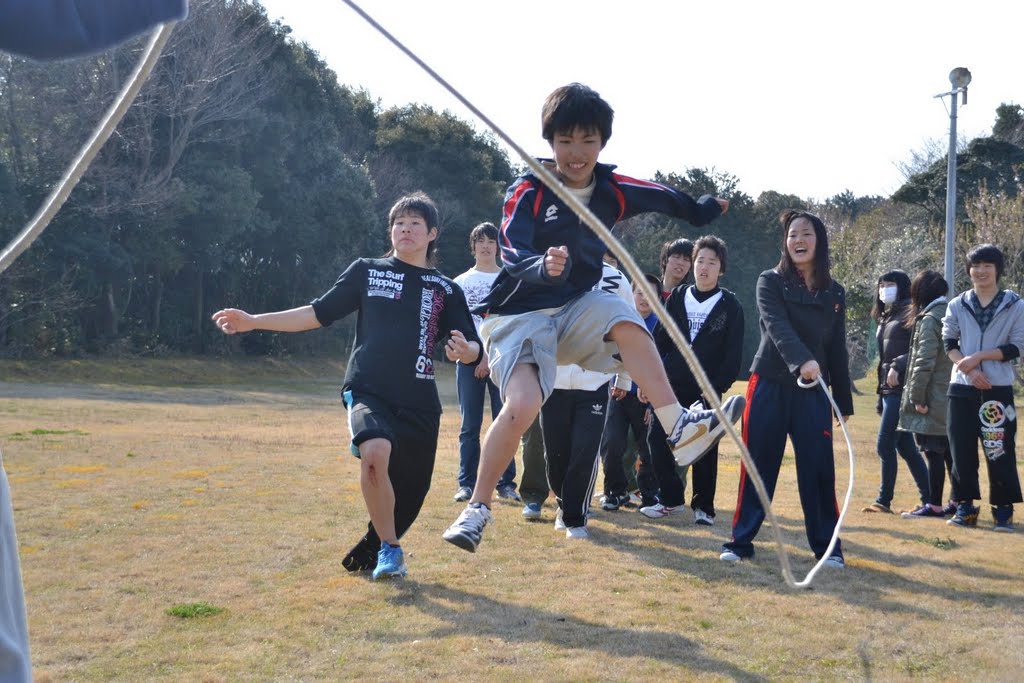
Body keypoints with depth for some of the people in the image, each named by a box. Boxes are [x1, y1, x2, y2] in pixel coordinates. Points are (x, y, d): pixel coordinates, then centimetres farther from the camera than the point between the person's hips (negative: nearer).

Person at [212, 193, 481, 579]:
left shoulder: (446, 290, 12)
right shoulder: (366, 271, 12)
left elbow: (473, 350, 7)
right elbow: (319, 313, 12)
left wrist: (465, 350, -18)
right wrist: (254, 322, 6)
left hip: (419, 402, 2)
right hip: (367, 390, -2)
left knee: (408, 494, 0)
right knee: (375, 453, -32)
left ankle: (370, 554, 31)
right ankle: (389, 550, -13)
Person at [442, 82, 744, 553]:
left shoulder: (613, 190, 1)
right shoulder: (527, 192, -15)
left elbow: (666, 200, 21)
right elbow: (513, 256, -29)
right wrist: (543, 267, -49)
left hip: (575, 307, 4)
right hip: (519, 315, -4)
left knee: (626, 323, -27)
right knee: (522, 405, -25)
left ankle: (680, 430, -24)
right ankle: (477, 508, -10)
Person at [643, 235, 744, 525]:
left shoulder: (730, 305, 0)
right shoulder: (677, 297, 8)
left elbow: (733, 353, -4)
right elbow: (659, 340, 7)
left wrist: (717, 387, -13)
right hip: (671, 387, 3)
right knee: (657, 439, -2)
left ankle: (703, 506, 15)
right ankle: (671, 498, 14)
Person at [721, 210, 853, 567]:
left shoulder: (834, 293, 9)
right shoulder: (770, 282, -2)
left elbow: (837, 350, 12)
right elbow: (777, 326, -20)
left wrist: (844, 401, 11)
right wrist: (802, 360, -38)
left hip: (813, 393, 2)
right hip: (770, 388, -2)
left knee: (818, 469, 0)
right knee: (758, 466, 2)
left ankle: (827, 546, 11)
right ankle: (741, 541, 11)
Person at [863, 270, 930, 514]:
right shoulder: (885, 317, 20)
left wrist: (898, 366, -24)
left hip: (902, 389, -9)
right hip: (888, 390, 9)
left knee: (885, 445, -8)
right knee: (905, 447, 9)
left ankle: (884, 500, 1)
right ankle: (928, 500, 14)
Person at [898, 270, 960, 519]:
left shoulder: (929, 319, -12)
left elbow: (924, 362, -17)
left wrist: (917, 397, -12)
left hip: (933, 401, -8)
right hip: (951, 398, 8)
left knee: (934, 453, -3)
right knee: (949, 452, 13)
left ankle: (934, 505, 0)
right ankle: (957, 501, 18)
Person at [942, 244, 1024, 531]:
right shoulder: (957, 305, 8)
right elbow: (949, 344, 4)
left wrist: (979, 357, -15)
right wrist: (969, 369, -13)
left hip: (998, 390, -2)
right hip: (962, 388, 3)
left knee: (1000, 451, -3)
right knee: (962, 451, 4)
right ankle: (965, 507, 14)